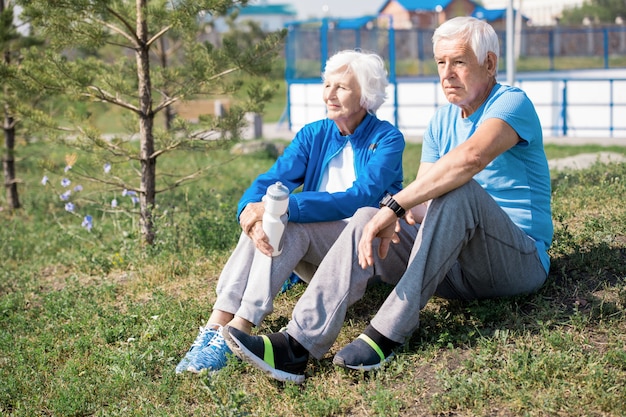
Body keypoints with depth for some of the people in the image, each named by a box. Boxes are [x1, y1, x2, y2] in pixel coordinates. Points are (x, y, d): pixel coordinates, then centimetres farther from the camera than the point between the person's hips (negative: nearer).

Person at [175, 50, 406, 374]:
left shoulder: (387, 139, -7)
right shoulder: (313, 135, 9)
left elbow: (362, 198, -24)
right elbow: (269, 180, -5)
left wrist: (282, 207, -33)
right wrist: (250, 210, -31)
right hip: (316, 260, 5)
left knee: (286, 222, -30)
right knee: (263, 221, -26)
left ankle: (236, 333, -40)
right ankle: (214, 327, -37)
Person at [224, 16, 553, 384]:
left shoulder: (512, 103, -11)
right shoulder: (442, 121, 14)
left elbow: (471, 157, -33)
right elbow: (423, 200, 6)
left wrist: (394, 206, -35)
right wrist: (403, 215, -19)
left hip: (521, 261, -7)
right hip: (460, 267, 7)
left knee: (458, 189, -33)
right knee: (367, 218, -13)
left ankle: (390, 332, -33)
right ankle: (300, 344, -30)